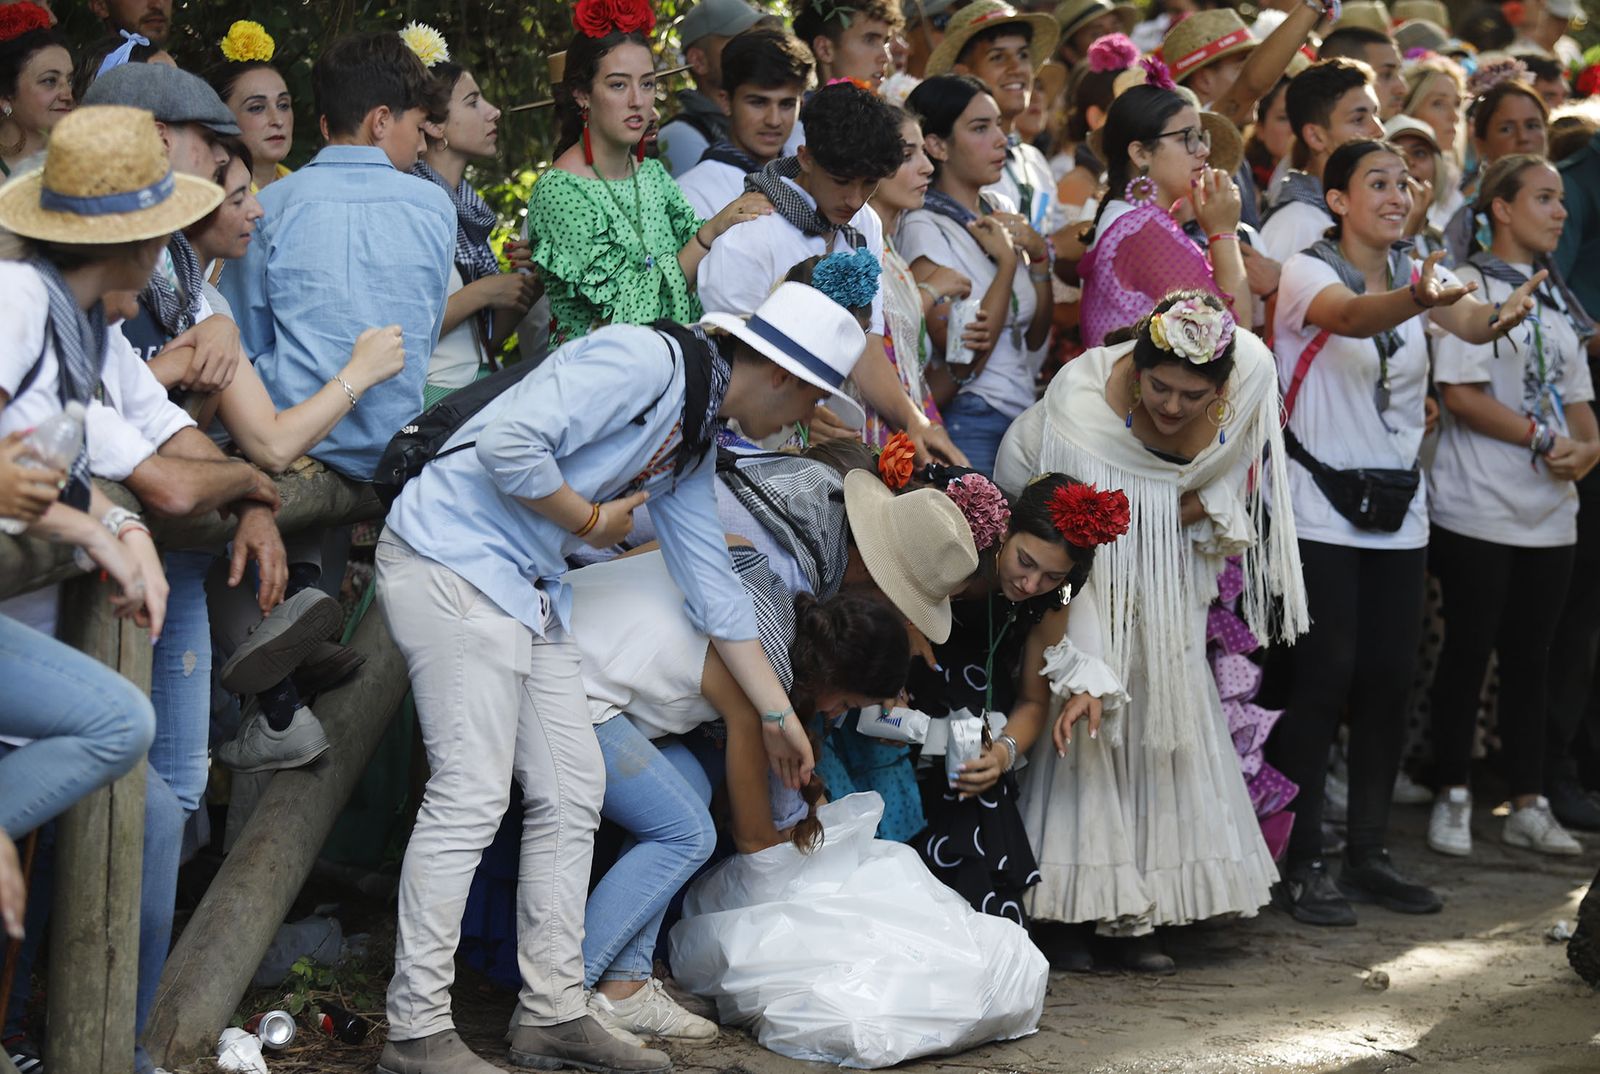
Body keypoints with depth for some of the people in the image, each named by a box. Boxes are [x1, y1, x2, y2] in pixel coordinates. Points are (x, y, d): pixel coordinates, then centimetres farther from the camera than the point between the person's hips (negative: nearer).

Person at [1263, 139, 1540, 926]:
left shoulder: (1419, 276, 7)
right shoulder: (1307, 274, -9)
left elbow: (1469, 321, -14)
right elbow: (1351, 315, -32)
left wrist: (1494, 316, -38)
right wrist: (1414, 300, -52)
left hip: (1398, 513, 6)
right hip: (1320, 510, -6)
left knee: (1388, 681, 6)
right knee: (1322, 679, -7)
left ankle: (1368, 853, 16)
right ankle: (1298, 864, 0)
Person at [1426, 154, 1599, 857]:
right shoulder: (1470, 285, -5)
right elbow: (1461, 394, -13)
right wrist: (1543, 439, -16)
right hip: (1478, 509, -6)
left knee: (1531, 655, 9)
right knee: (1469, 650, 0)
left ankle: (1529, 804, 14)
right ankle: (1453, 798, 9)